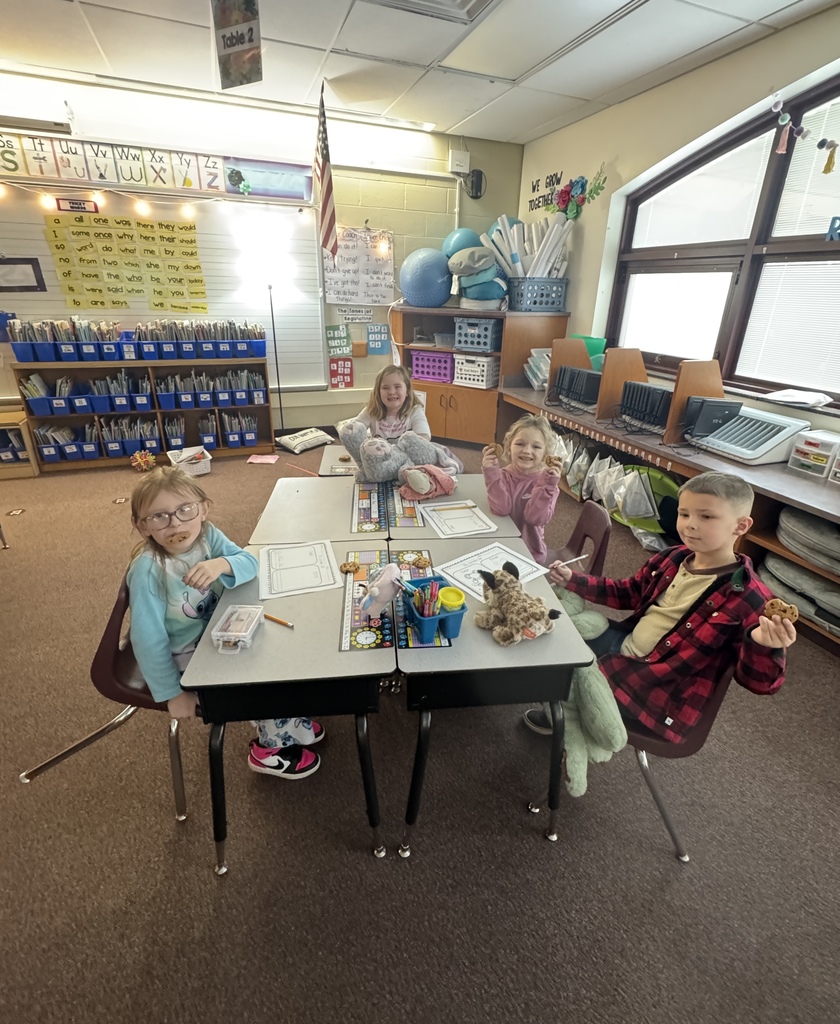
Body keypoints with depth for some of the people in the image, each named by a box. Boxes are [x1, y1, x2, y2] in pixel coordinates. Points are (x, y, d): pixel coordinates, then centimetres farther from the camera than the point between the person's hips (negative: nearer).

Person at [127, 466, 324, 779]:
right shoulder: (148, 569, -30)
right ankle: (270, 748, 15)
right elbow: (148, 639, -25)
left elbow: (249, 562, -17)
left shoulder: (207, 534, -14)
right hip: (186, 659, -6)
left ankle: (289, 723, 26)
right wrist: (173, 693, -19)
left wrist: (221, 564, -40)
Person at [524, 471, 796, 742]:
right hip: (624, 644, 7)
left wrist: (765, 647, -41)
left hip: (662, 687, -7)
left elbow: (758, 681, -18)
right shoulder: (671, 559, -2)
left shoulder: (748, 599, -21)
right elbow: (627, 593, 13)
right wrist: (572, 580, 5)